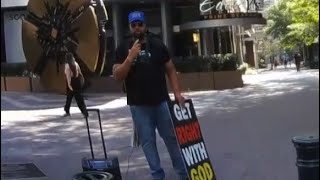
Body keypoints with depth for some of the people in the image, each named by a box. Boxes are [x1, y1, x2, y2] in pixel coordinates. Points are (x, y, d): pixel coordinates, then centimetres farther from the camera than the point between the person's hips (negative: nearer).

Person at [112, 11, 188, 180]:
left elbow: (170, 70, 7)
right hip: (138, 105, -1)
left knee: (172, 136, 7)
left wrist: (177, 93, -4)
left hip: (161, 101, 1)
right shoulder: (123, 48, 0)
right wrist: (130, 57, -21)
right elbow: (117, 76, -7)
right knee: (147, 141, 5)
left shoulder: (157, 44, 3)